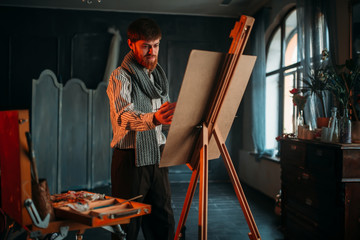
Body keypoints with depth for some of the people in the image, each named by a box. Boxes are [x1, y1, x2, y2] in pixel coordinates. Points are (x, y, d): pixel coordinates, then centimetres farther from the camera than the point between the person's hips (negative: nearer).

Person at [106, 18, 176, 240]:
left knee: (164, 221, 8)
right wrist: (153, 119, -43)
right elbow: (124, 116, -26)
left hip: (157, 156, 6)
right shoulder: (120, 76, -8)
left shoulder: (159, 75, 15)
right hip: (131, 158, -6)